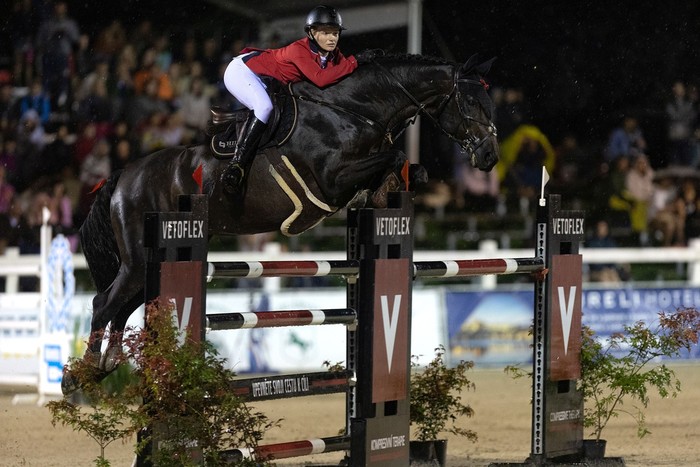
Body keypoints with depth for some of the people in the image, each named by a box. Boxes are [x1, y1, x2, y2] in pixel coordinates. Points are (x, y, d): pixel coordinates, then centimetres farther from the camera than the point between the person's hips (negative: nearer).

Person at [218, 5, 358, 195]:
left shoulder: (333, 55, -7)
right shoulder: (300, 50, -31)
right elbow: (320, 79, -44)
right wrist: (353, 62, -39)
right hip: (241, 70, -10)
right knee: (264, 107, -30)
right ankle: (237, 163, -30)